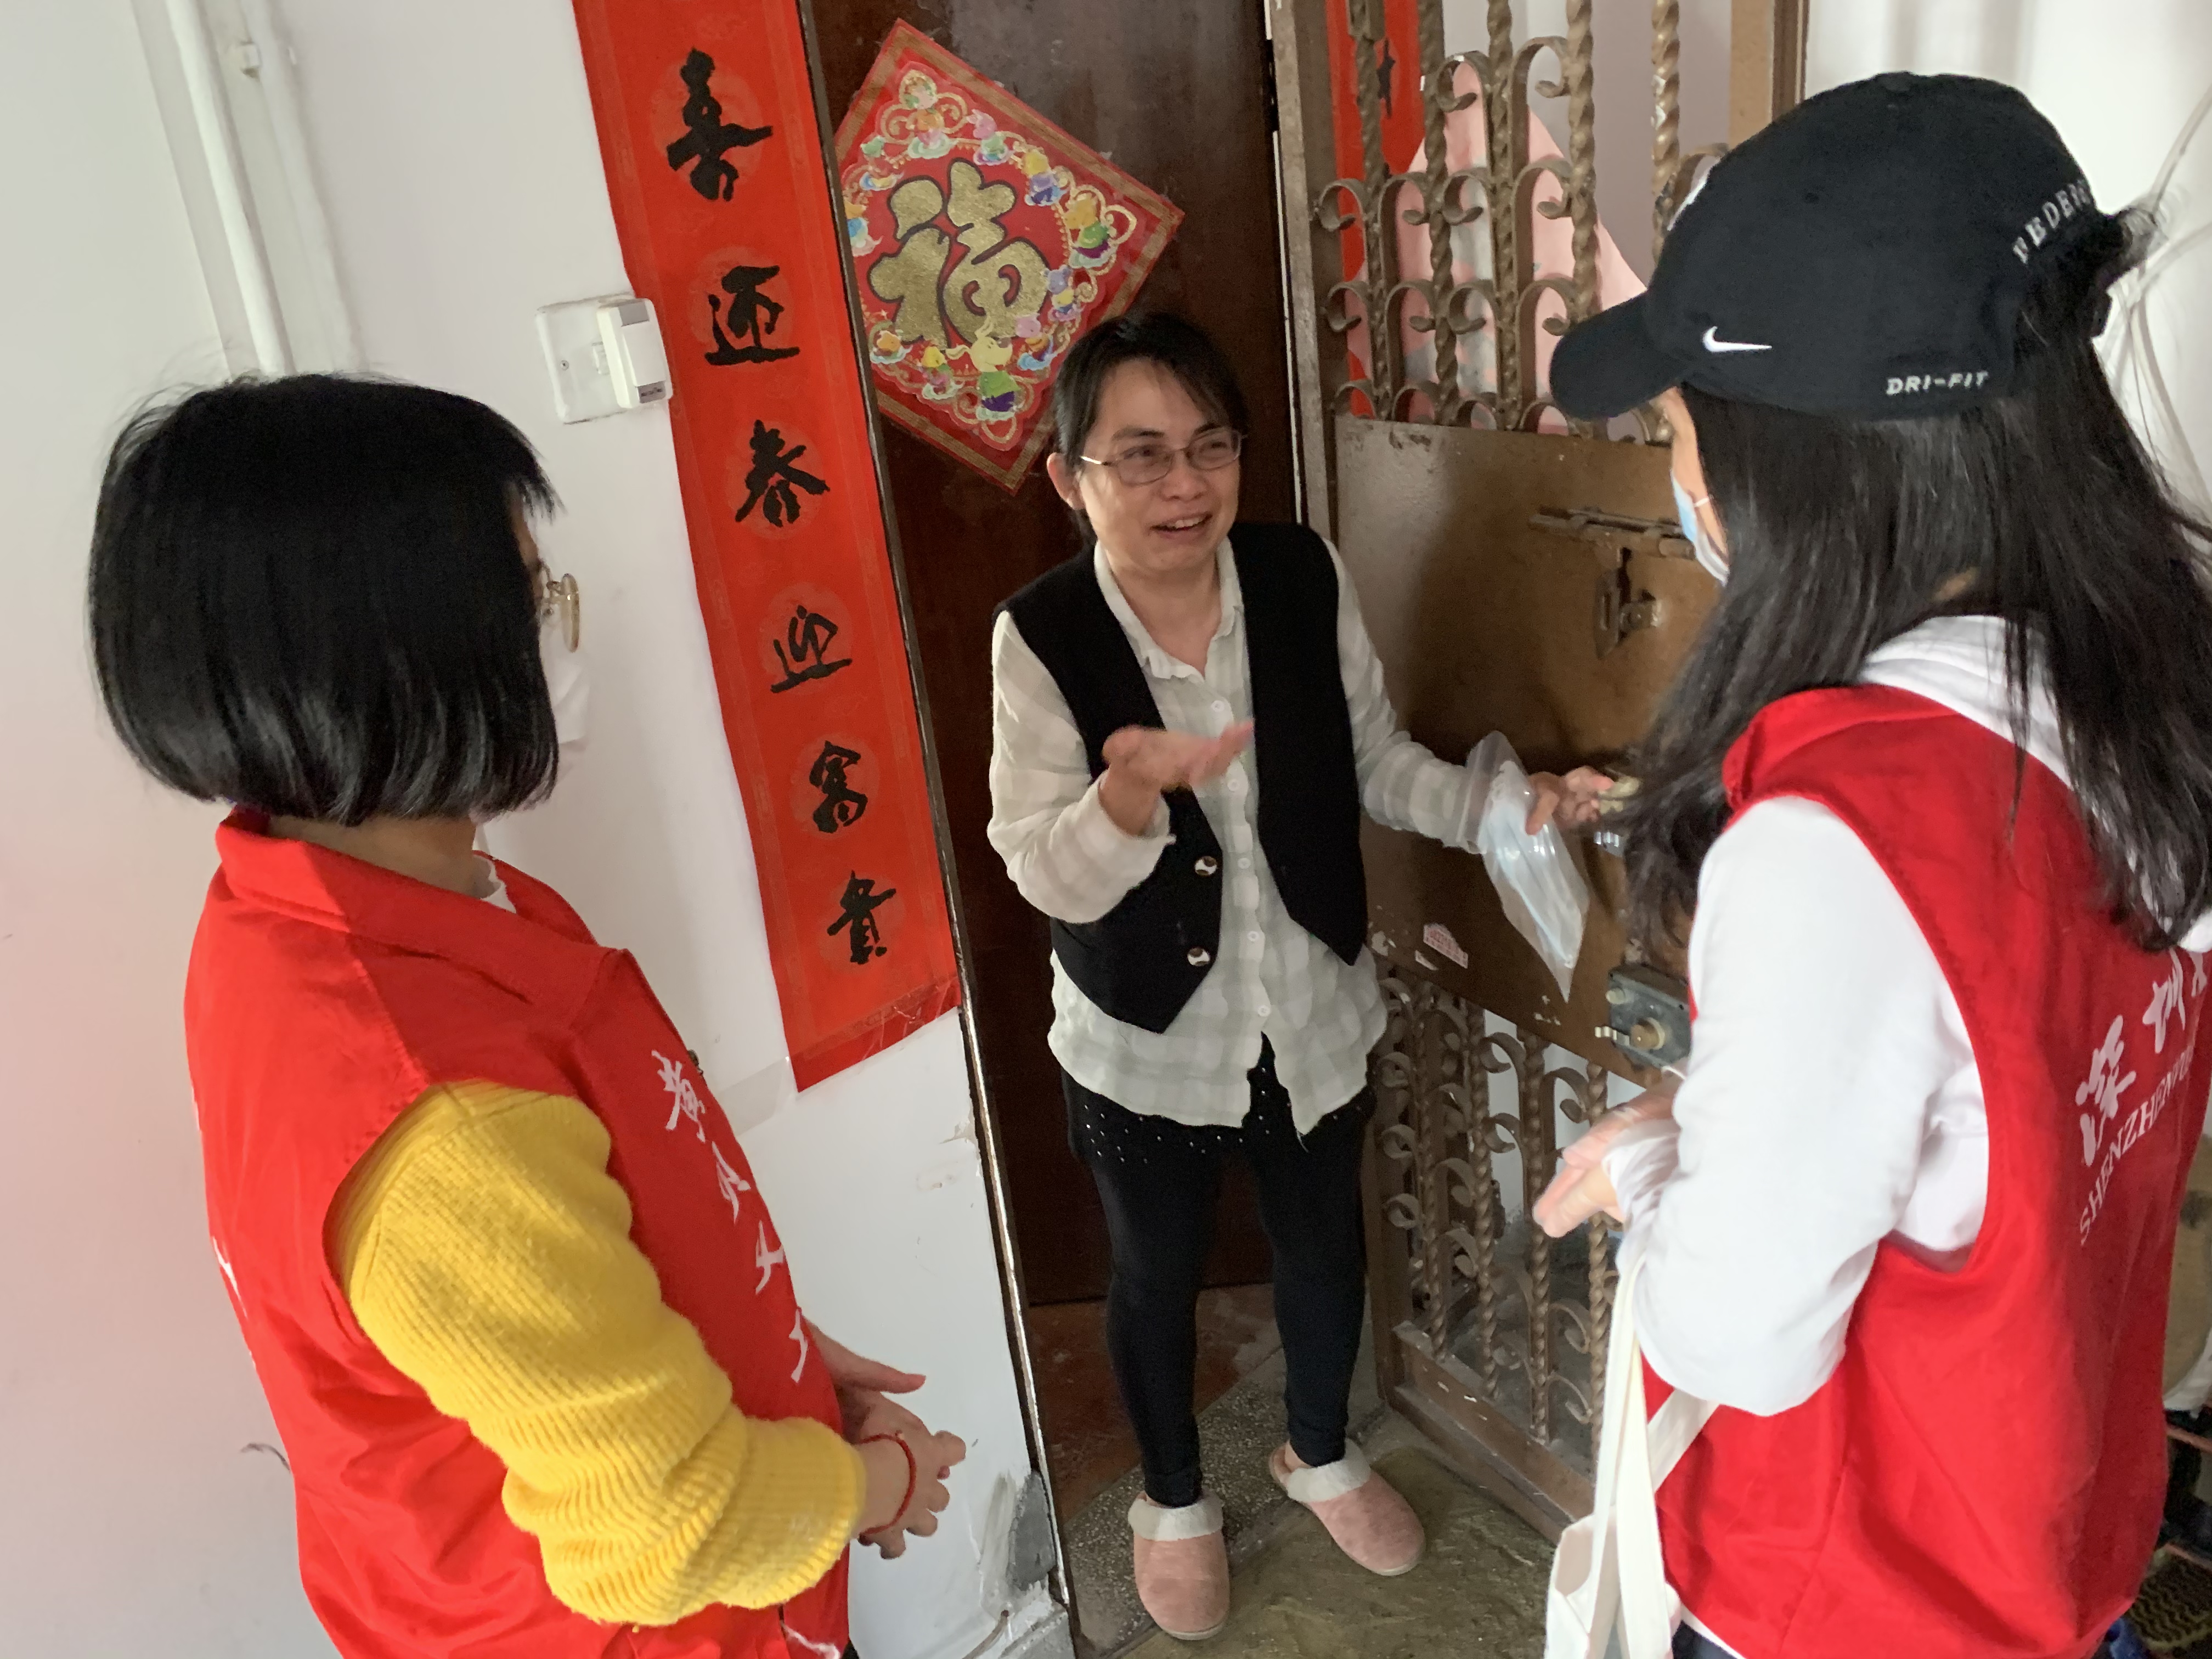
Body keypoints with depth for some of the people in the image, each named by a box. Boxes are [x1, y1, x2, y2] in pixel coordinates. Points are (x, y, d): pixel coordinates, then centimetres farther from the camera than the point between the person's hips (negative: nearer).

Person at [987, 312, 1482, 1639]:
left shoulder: (1306, 577, -13)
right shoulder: (1041, 638, -20)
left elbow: (1378, 760, -1)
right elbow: (1050, 875, -22)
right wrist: (1131, 792, -41)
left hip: (1314, 1008, 3)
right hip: (1147, 1037, -2)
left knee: (1325, 1242, 24)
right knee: (1159, 1277, 20)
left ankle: (1322, 1453, 55)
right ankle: (1176, 1498, 49)